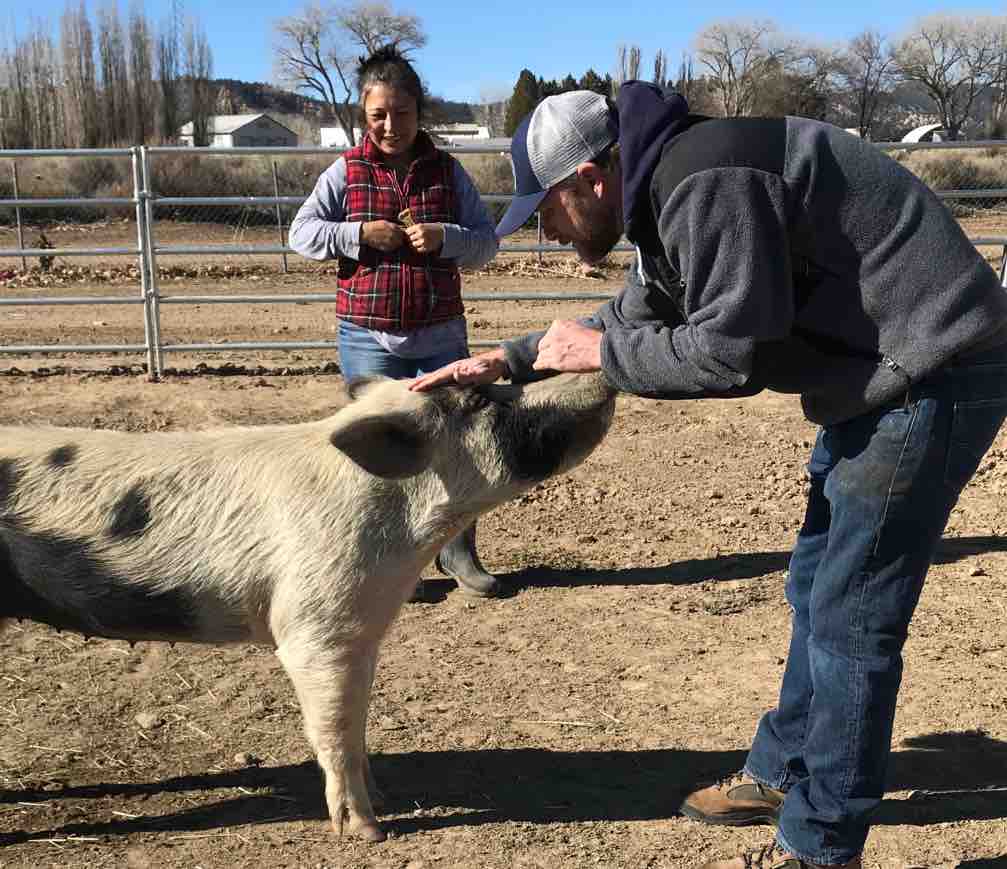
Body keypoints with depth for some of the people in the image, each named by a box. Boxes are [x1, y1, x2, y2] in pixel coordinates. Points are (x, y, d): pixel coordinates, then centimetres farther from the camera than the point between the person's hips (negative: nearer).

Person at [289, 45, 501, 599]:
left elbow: (487, 241, 3)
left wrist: (443, 237, -16)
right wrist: (360, 234, -17)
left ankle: (458, 552, 22)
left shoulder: (447, 171, 4)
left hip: (440, 335, 2)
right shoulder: (346, 172, 1)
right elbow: (301, 233, -3)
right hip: (367, 339, -1)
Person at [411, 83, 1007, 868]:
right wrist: (507, 362, 15)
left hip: (932, 377, -10)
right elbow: (635, 319, 21)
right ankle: (782, 773, 36)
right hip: (881, 378, 11)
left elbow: (731, 351, -25)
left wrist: (600, 354, -11)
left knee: (849, 620, -3)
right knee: (817, 590, 19)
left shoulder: (705, 185, -23)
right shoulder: (667, 194, 11)